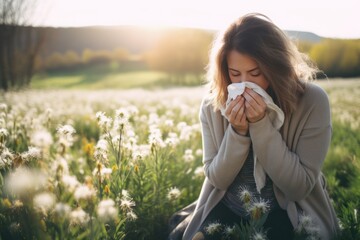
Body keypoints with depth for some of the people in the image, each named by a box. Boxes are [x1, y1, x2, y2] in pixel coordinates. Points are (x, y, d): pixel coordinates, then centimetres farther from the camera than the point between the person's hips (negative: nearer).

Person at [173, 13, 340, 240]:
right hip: (227, 211, 2)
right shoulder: (213, 105, -9)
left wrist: (262, 125, -27)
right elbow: (217, 179, -5)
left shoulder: (312, 101, -16)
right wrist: (237, 131, -22)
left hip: (287, 214, -1)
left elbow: (299, 187, -17)